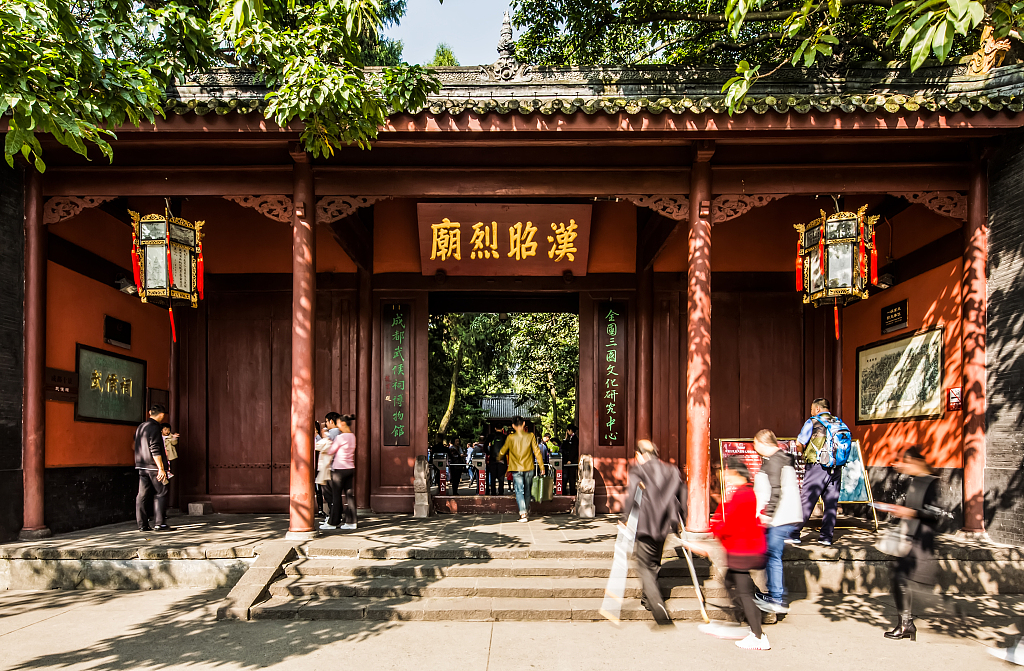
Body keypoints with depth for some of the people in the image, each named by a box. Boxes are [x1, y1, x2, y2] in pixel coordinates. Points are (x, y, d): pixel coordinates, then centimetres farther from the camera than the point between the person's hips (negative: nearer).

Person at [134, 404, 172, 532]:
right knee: (161, 494, -1)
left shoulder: (140, 427, 15)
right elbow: (155, 450, -19)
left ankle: (142, 524, 10)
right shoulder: (154, 427, -13)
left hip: (141, 466, 9)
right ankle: (159, 523, -2)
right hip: (153, 466, -8)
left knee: (142, 495, 7)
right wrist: (161, 468, -19)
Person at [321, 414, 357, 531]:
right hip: (350, 468, 7)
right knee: (349, 495, 7)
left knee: (336, 496, 2)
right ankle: (350, 521, 9)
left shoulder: (340, 437, -15)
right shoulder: (352, 436, 8)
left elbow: (330, 451, -6)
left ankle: (333, 522, 11)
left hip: (339, 469, -7)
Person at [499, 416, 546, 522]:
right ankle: (527, 512, 29)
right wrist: (542, 466, 2)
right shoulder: (530, 436, -5)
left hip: (516, 469, -2)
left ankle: (523, 514, -17)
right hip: (529, 468, 2)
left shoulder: (510, 438, -6)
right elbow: (537, 452, -4)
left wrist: (498, 458, 30)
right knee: (527, 491, 17)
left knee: (519, 491, -3)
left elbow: (503, 451, 8)